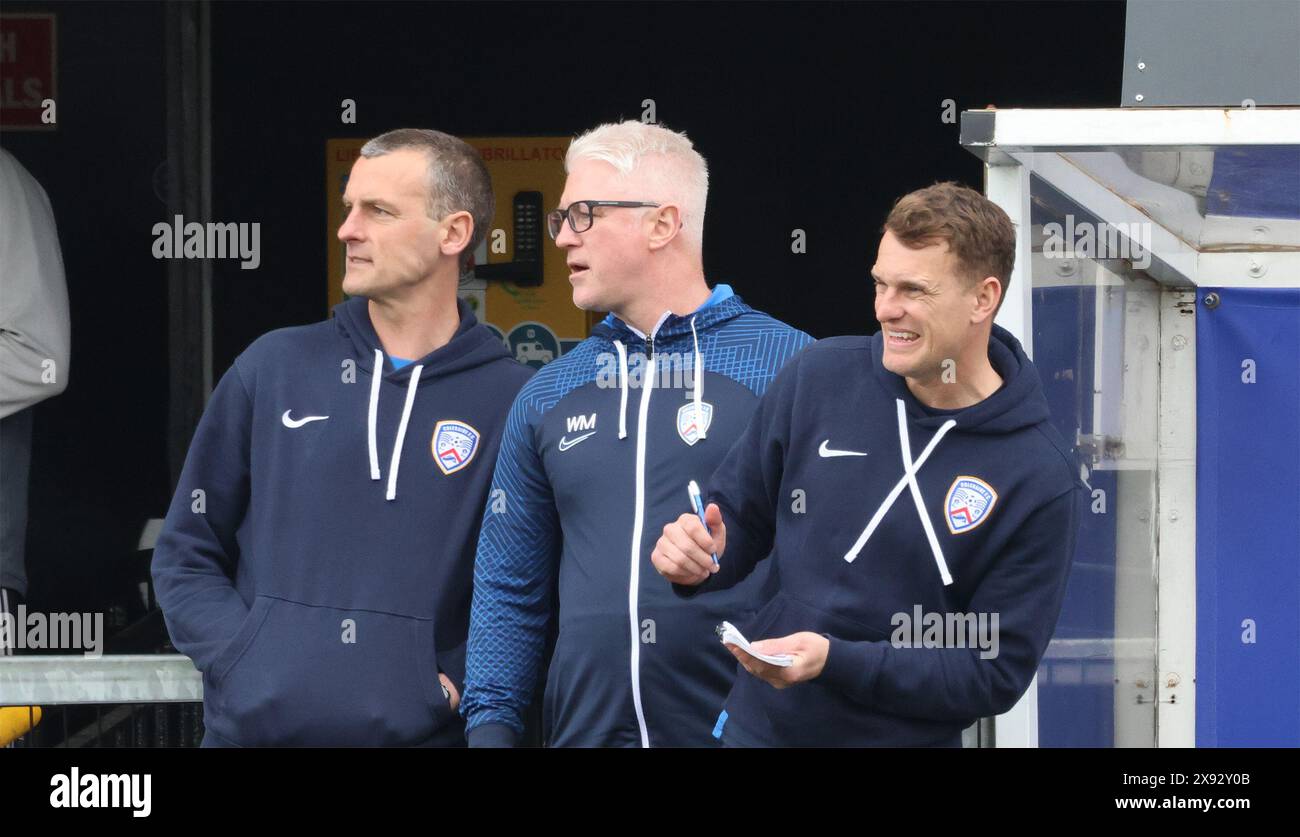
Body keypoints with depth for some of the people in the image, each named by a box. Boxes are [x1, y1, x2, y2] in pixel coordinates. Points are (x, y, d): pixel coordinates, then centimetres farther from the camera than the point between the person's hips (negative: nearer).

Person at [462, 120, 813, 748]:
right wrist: (489, 722, 3)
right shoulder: (547, 396, 13)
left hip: (741, 722, -4)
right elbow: (507, 589, 14)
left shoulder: (790, 367, -3)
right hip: (586, 729, 4)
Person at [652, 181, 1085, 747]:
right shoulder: (821, 377, -6)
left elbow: (996, 673, -15)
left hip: (905, 736, -3)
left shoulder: (1041, 480, -16)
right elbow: (738, 516, 6)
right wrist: (697, 558, -16)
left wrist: (834, 659, -25)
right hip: (755, 725, 3)